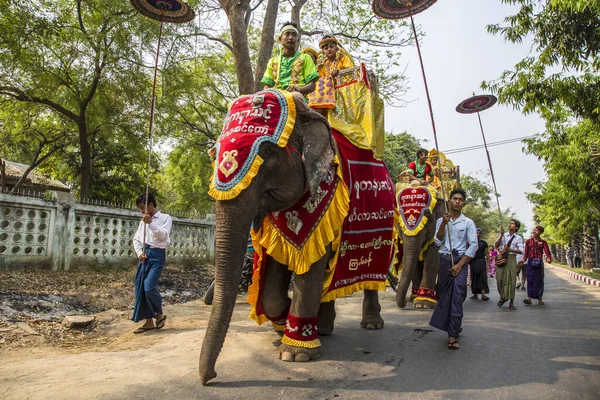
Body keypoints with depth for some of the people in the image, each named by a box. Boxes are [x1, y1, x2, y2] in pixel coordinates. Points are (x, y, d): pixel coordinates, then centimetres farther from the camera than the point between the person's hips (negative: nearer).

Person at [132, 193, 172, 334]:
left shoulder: (165, 218, 0)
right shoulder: (142, 221, 18)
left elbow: (163, 236, -13)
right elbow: (136, 239, 16)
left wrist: (151, 222, -21)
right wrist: (139, 253, 0)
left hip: (157, 254, -6)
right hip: (144, 255, 7)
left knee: (149, 287, -15)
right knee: (140, 288, 3)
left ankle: (160, 314, 10)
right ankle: (149, 322, 13)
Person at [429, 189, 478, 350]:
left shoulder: (468, 222, 2)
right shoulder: (441, 220, 8)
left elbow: (474, 245, -3)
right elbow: (438, 242, -1)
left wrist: (460, 264, -10)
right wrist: (443, 224, -14)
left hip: (460, 260, -2)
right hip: (444, 260, 2)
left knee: (457, 297, -10)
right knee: (445, 295, 8)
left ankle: (452, 336, -7)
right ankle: (454, 327, 29)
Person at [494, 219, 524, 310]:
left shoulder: (518, 238, 5)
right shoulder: (503, 235, 11)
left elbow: (521, 251, -5)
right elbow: (496, 245, -1)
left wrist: (508, 249, -12)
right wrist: (501, 235, -8)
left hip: (511, 259, -2)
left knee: (511, 280, -2)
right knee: (499, 278, 0)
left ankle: (511, 303, 5)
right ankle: (503, 297, 23)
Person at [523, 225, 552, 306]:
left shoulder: (543, 242, 5)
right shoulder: (528, 241, 8)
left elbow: (547, 251, -6)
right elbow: (526, 253, 9)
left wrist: (549, 258, -26)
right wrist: (523, 260, -7)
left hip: (539, 263, 0)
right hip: (530, 262, 0)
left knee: (539, 280, 5)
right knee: (530, 279, -6)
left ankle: (539, 299, 17)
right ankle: (529, 298, -9)